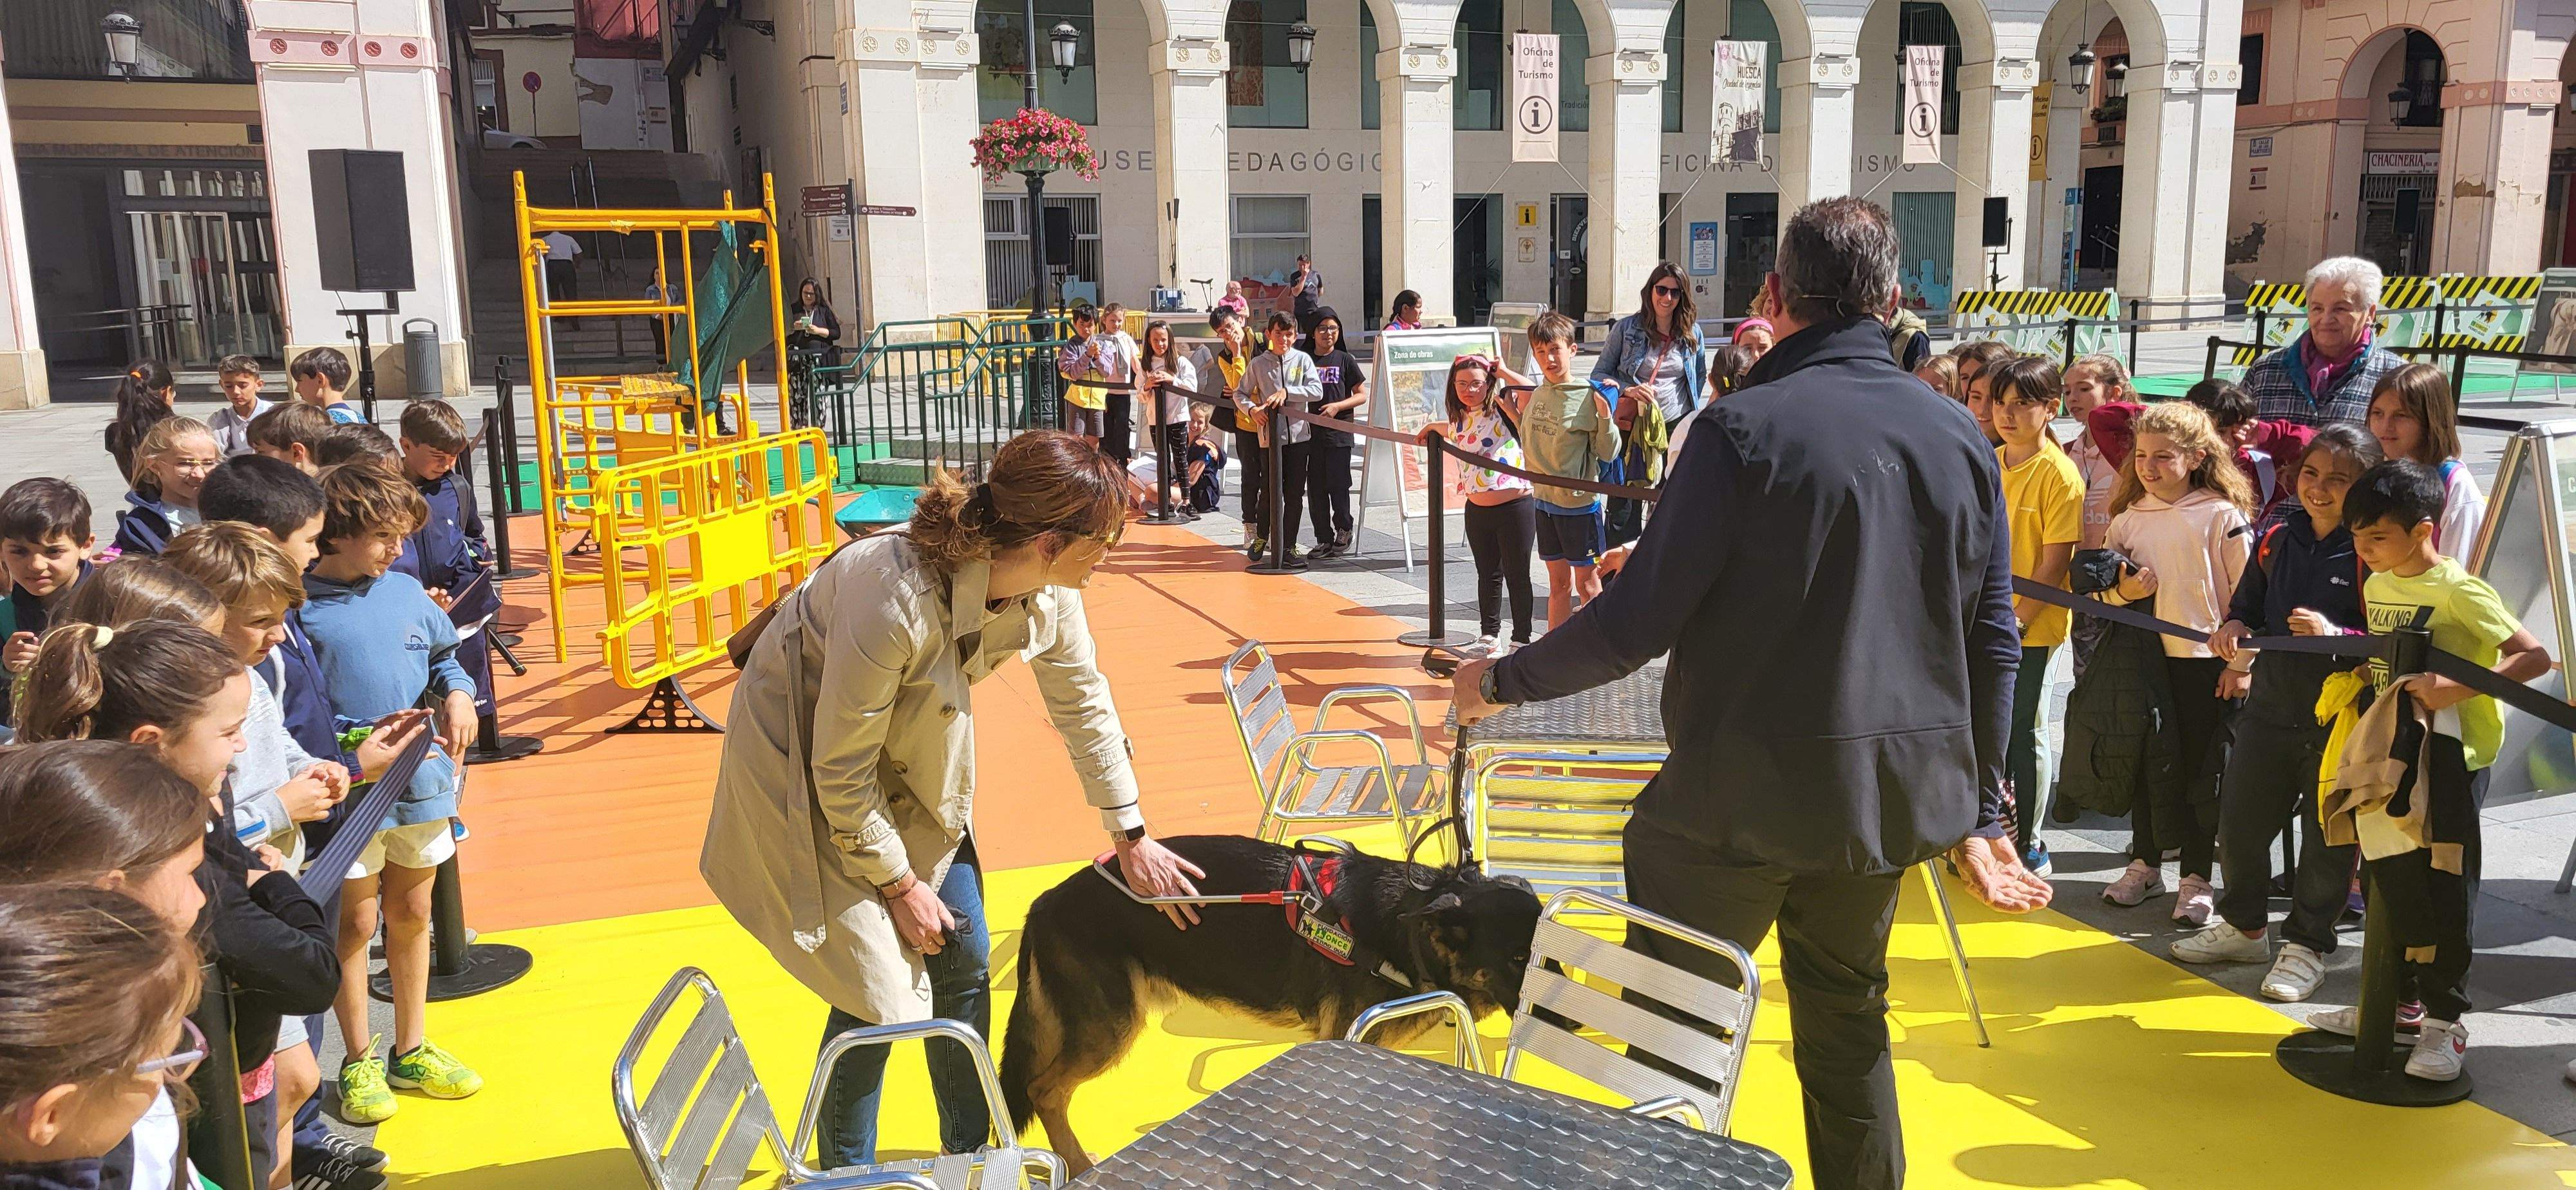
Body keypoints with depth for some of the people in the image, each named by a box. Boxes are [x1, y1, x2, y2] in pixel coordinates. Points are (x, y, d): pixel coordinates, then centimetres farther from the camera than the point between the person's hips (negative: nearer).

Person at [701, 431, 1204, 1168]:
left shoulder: (1047, 589, -19)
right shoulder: (895, 599, -39)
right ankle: (844, 1170, 18)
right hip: (805, 748, -6)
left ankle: (970, 1152, 27)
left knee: (964, 958, 7)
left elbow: (1084, 702, 0)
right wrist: (899, 886, -14)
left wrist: (1131, 835, 6)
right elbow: (843, 774, -26)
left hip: (912, 756, 6)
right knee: (880, 989, -7)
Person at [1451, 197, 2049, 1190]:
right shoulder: (1960, 437, 3)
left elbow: (1639, 621, -17)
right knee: (1848, 1019, 21)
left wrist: (1504, 681, -2)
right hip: (1891, 795, 6)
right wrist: (1980, 814, 16)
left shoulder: (1746, 427, -15)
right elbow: (1992, 643, 7)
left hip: (1744, 794, -6)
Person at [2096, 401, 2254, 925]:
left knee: (2199, 772, 5)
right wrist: (2124, 590, -10)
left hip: (2204, 662, -4)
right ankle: (2145, 865, 27)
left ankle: (2197, 879, 15)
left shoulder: (2222, 516, -7)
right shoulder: (2128, 519, 6)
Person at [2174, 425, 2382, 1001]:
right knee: (2238, 821, 13)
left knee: (2327, 835, 7)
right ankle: (2242, 926, 33)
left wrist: (2335, 635, -30)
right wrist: (2234, 631, -5)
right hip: (2270, 707, 6)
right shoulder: (2276, 540, 4)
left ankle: (2307, 945, 23)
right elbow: (2247, 609, 15)